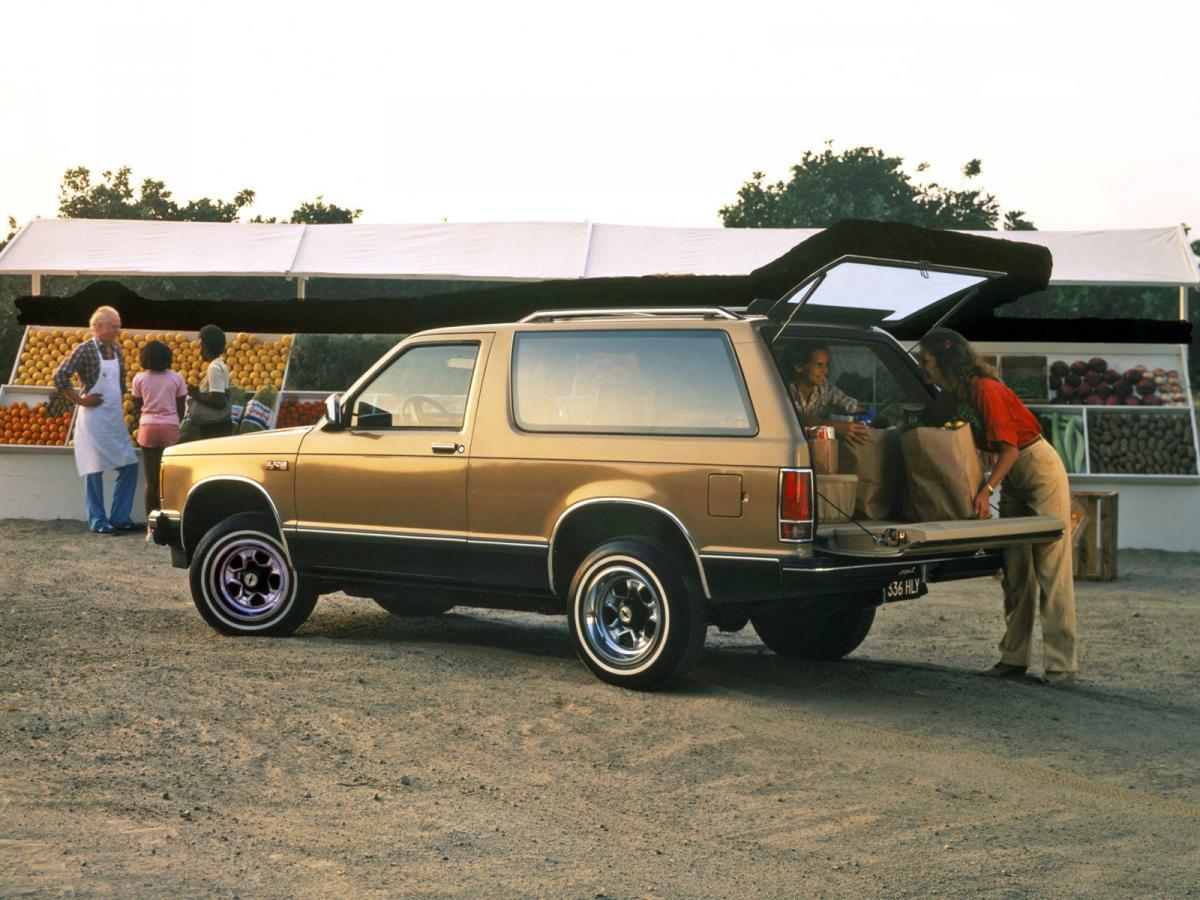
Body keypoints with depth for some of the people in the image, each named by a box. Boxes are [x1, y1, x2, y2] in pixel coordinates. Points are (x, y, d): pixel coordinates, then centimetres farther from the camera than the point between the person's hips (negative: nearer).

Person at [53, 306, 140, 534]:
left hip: (115, 419, 7)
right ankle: (98, 522, 5)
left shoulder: (116, 350, 10)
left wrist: (121, 402, 14)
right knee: (95, 471, -2)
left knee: (129, 466, 5)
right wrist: (80, 400, -13)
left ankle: (120, 518, 14)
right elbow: (60, 377, -16)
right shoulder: (85, 350, -11)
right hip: (93, 419, -7)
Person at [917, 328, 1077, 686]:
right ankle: (1014, 657, 11)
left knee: (1051, 569, -8)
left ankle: (1061, 666, -8)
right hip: (1014, 479, 9)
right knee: (1014, 570, 8)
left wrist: (986, 489, -30)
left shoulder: (985, 390, -22)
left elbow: (1009, 448, -24)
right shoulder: (957, 395, 5)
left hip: (1041, 470, -9)